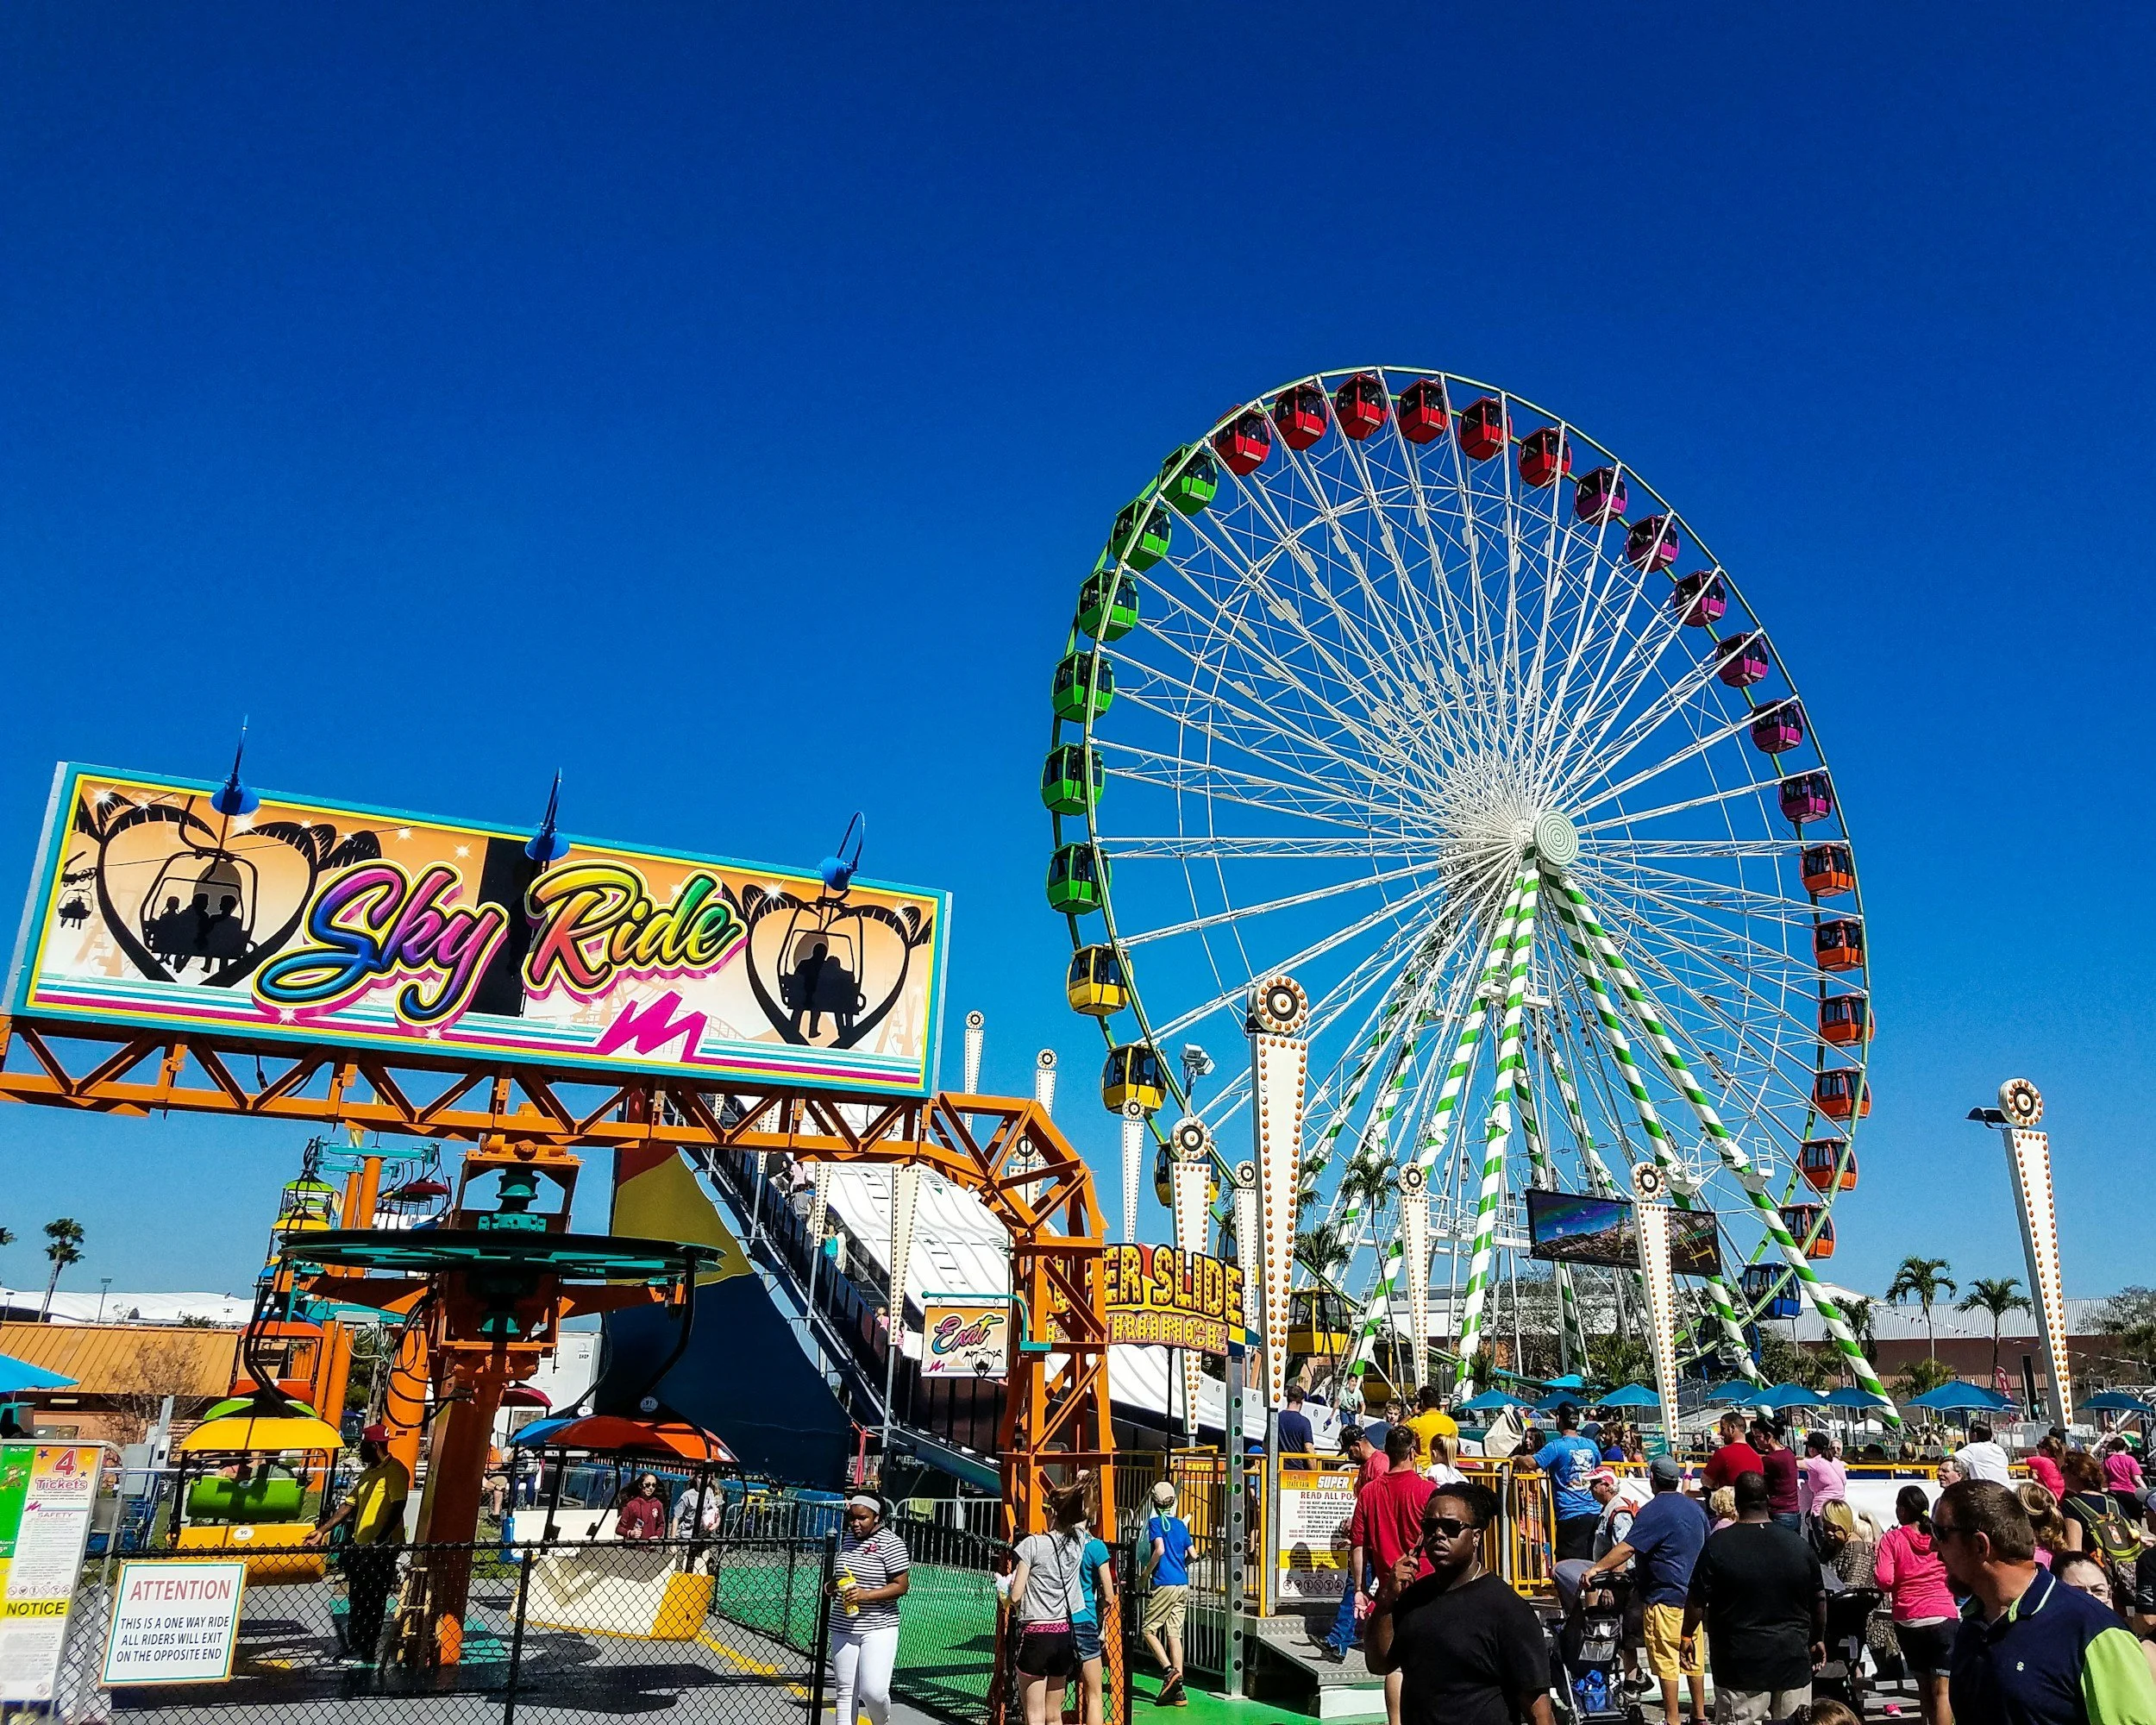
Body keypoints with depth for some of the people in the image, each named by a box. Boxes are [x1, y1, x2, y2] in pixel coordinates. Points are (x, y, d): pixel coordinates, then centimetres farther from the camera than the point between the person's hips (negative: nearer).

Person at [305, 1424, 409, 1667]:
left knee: (372, 1602, -3)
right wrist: (322, 1531, 13)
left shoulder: (395, 1471, -12)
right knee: (358, 1601, 15)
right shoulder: (368, 1472, 17)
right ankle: (354, 1647, 25)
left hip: (382, 1548, -9)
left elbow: (397, 1508, -19)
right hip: (361, 1546, 9)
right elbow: (349, 1504, 19)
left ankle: (367, 1652, 4)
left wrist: (379, 1540, -25)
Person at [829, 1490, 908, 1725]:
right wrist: (833, 1585, 4)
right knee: (845, 1691, 9)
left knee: (873, 1691, -12)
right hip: (843, 1628, 6)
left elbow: (901, 1586, -13)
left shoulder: (891, 1543, -12)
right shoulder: (846, 1538, 9)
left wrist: (866, 1595, -23)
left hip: (879, 1629, -6)